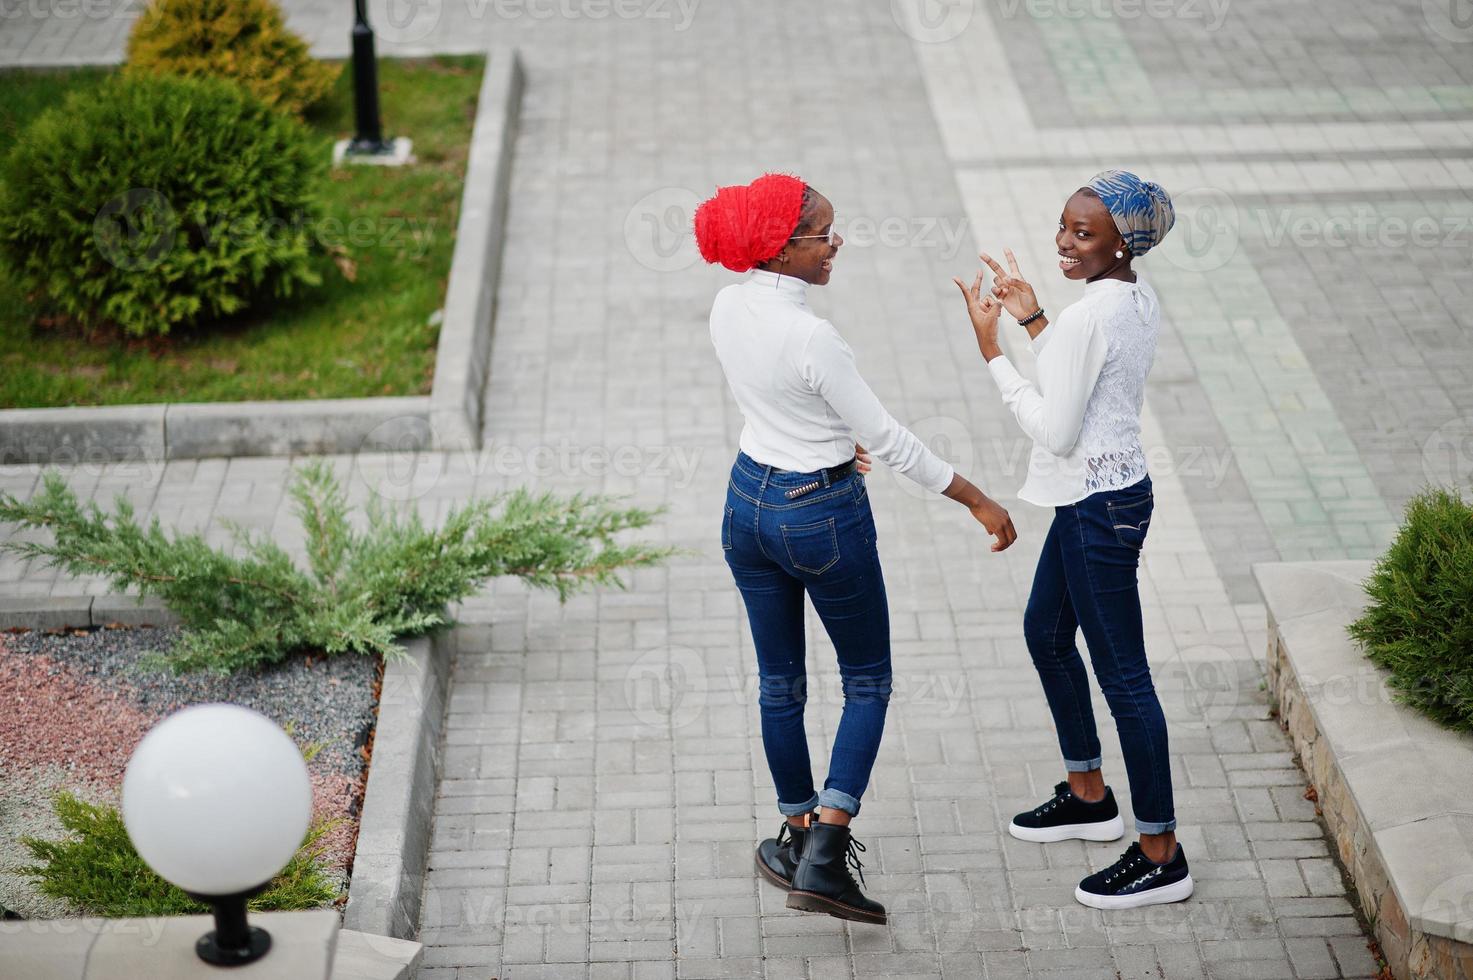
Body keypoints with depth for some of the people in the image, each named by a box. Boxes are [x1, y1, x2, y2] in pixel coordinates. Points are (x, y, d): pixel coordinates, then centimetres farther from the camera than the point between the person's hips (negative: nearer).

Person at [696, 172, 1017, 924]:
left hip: (748, 502, 7)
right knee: (867, 683, 9)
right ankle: (823, 858, 1)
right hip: (822, 516, -7)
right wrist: (978, 502, -11)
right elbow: (887, 439, -20)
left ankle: (801, 835, 33)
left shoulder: (728, 308, -4)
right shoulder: (811, 337, -27)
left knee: (779, 681, 19)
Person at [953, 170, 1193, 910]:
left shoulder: (1087, 317, -24)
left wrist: (992, 350, -17)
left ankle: (1160, 855, 10)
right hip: (1114, 491, 11)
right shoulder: (1140, 301, 5)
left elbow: (1055, 431, -22)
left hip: (1098, 508, -11)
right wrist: (1032, 320, 11)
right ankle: (1089, 798, 40)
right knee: (1045, 633, 25)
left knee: (1122, 676, -1)